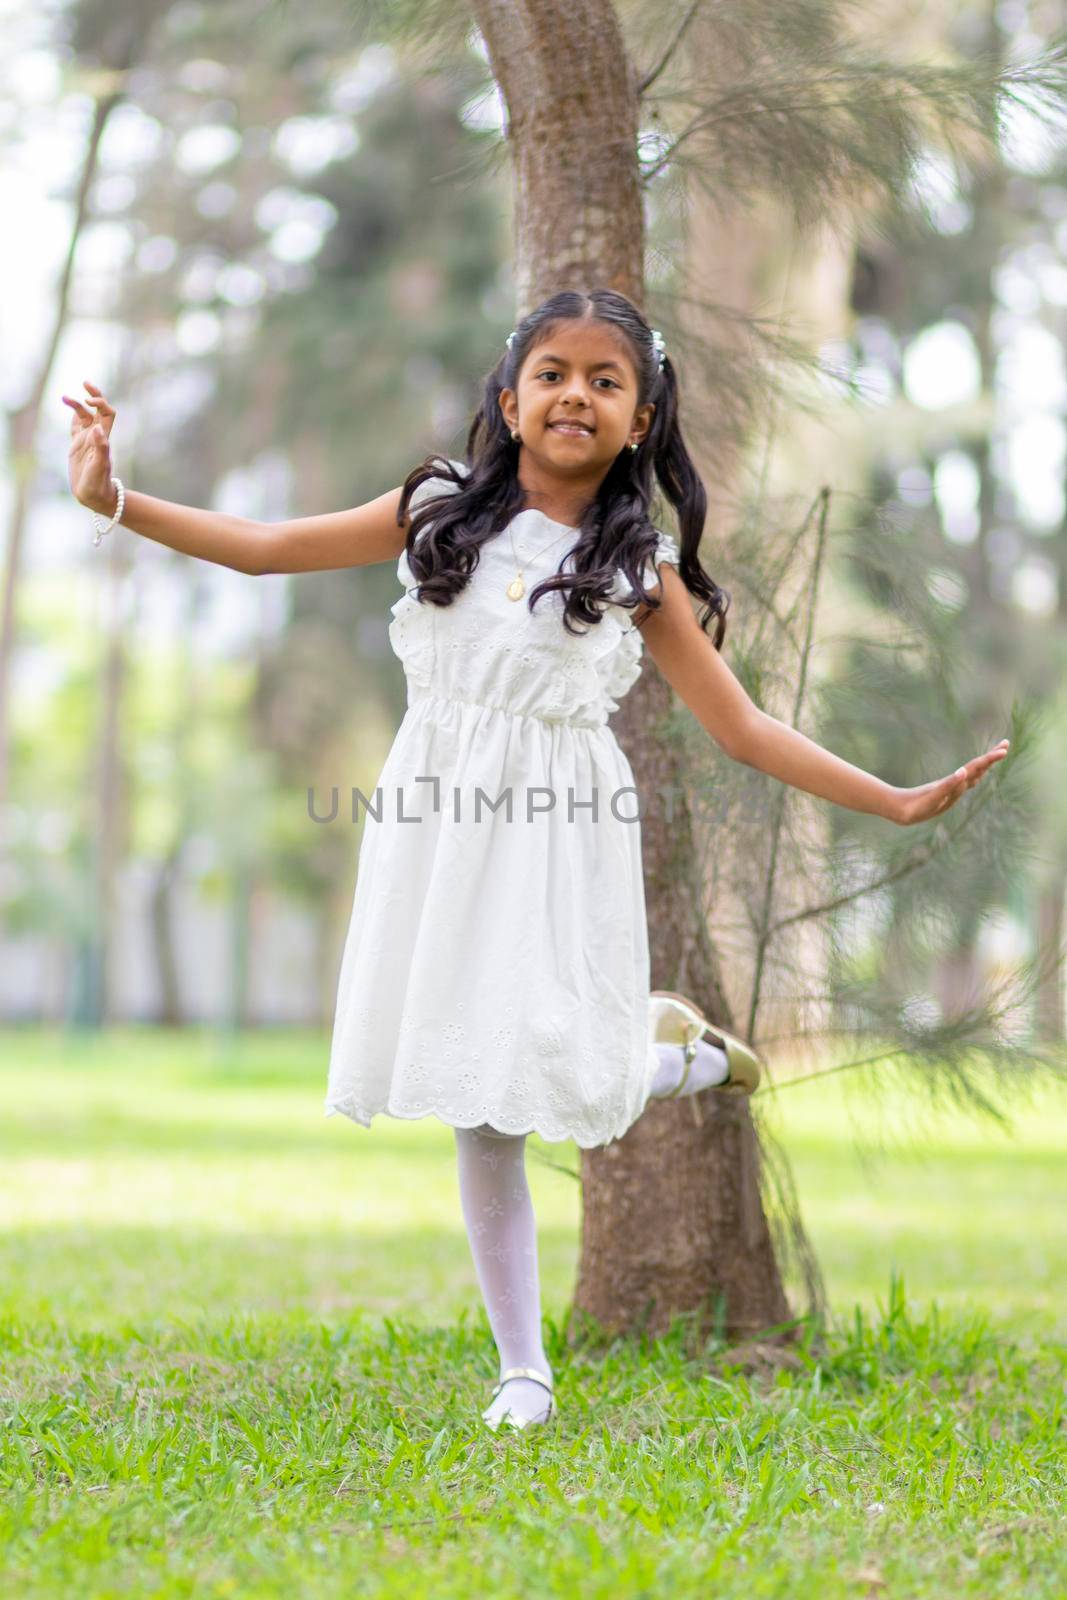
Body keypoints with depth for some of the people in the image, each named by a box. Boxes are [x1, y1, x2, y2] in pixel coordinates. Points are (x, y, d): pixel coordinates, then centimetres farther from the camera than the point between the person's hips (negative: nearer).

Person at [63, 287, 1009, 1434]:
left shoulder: (639, 566, 3)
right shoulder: (441, 510, 6)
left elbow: (740, 726, 4)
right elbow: (267, 548, 9)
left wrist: (897, 802, -2)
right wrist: (114, 502, 2)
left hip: (556, 837, -2)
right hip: (442, 828, 2)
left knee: (566, 1079, -16)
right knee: (478, 1108, 3)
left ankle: (682, 1052, 20)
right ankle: (522, 1373, 15)